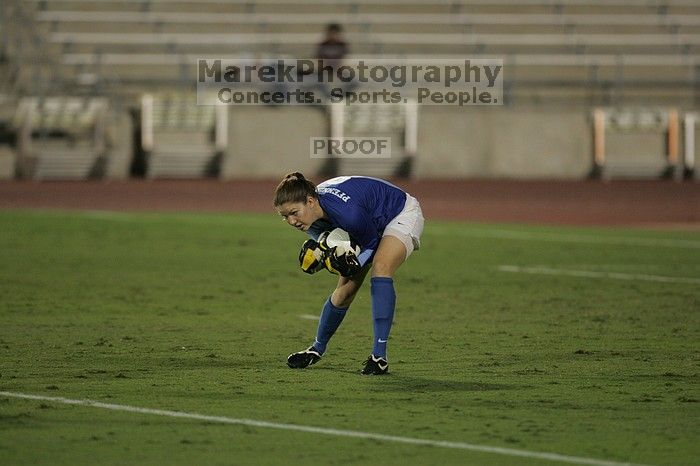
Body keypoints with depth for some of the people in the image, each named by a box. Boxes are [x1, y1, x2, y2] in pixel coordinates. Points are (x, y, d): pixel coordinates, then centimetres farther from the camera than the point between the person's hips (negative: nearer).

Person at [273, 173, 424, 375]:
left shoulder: (348, 212, -42)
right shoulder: (311, 214, -19)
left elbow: (372, 244, -24)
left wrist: (354, 264, -39)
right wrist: (320, 251, -22)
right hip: (374, 225, 8)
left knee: (380, 269, -31)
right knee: (345, 289, 7)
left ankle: (379, 355, -30)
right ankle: (317, 349, 31)